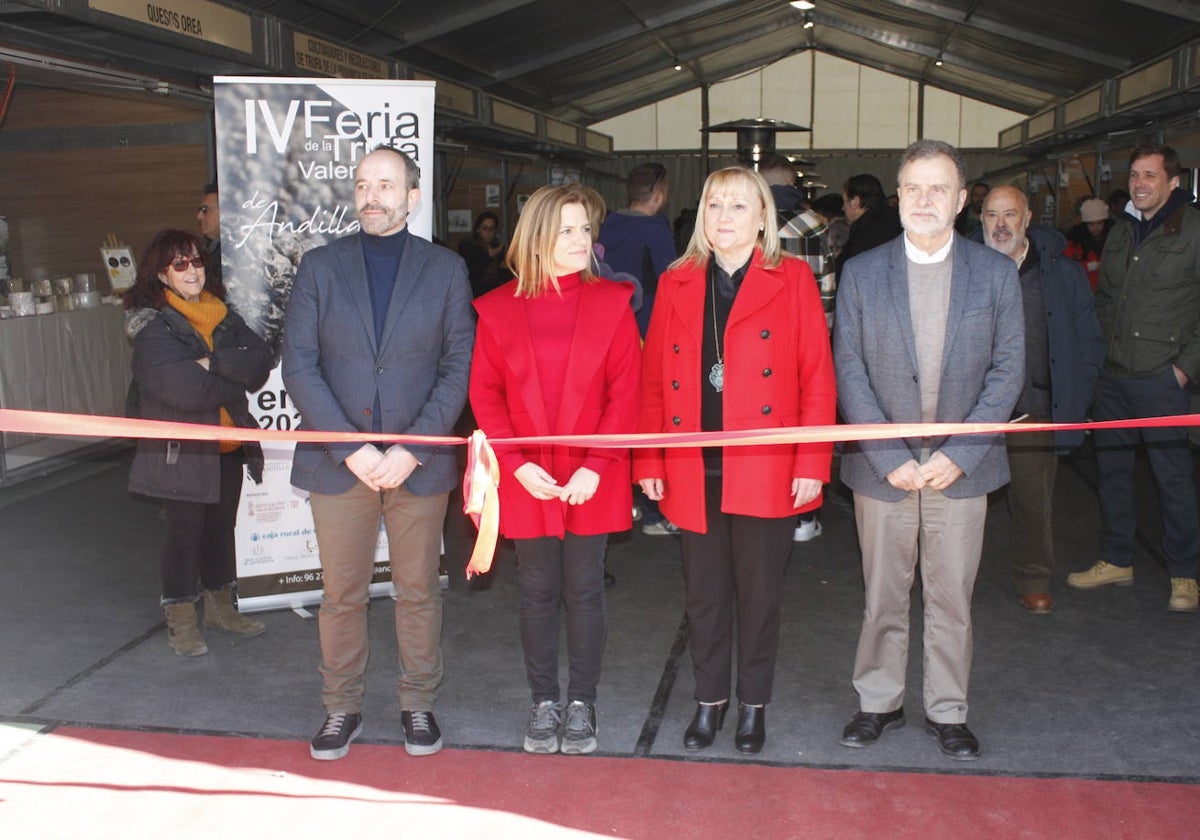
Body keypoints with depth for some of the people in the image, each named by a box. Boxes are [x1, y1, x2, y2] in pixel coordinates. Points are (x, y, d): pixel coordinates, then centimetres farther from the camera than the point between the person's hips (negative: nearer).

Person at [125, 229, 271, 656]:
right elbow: (183, 388, -25)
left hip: (228, 447, 6)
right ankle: (180, 622, 19)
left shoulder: (223, 316, 7)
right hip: (181, 451, -6)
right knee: (183, 533, 4)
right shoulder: (152, 327, -11)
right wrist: (234, 381, -13)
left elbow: (260, 361, -7)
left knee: (221, 527, 18)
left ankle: (221, 606, 34)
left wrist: (213, 363, -21)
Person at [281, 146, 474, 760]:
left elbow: (458, 367, -1)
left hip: (420, 463, 0)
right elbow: (298, 365, -2)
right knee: (342, 593, 9)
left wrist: (412, 450, -11)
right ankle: (341, 708, 26)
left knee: (418, 591, 10)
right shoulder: (320, 266, 4)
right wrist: (351, 448, -12)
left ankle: (418, 703, 26)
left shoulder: (445, 269, 3)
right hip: (337, 462, 1)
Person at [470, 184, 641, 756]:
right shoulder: (498, 309, 0)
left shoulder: (611, 304, -1)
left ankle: (580, 703, 25)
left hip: (592, 482, 0)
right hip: (527, 480, 1)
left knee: (584, 591, 9)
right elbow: (485, 394, 0)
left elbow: (625, 393, -5)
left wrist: (596, 466, -14)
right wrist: (517, 463, -11)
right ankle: (543, 702, 27)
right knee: (538, 592, 11)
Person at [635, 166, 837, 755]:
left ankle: (753, 705, 27)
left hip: (767, 473, -2)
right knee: (703, 592, 11)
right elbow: (653, 379, 7)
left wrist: (813, 464, -9)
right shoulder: (676, 283, 9)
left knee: (759, 592, 9)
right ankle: (709, 700, 29)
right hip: (693, 472, 2)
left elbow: (818, 379, -3)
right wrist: (649, 461, 2)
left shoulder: (793, 280, 1)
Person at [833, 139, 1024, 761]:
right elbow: (849, 374, -2)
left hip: (960, 468, 0)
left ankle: (948, 712, 25)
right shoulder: (860, 274, 1)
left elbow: (1008, 370, -1)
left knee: (951, 599, 9)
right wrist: (891, 459, -10)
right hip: (882, 466, 0)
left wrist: (959, 455, -10)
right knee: (883, 598, 10)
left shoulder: (996, 273, 2)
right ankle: (879, 702, 27)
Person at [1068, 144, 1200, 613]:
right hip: (1114, 376, 7)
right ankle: (1116, 560, 26)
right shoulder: (1121, 232, 14)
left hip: (1162, 378, -6)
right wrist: (1104, 347, 10)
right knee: (1111, 468, 13)